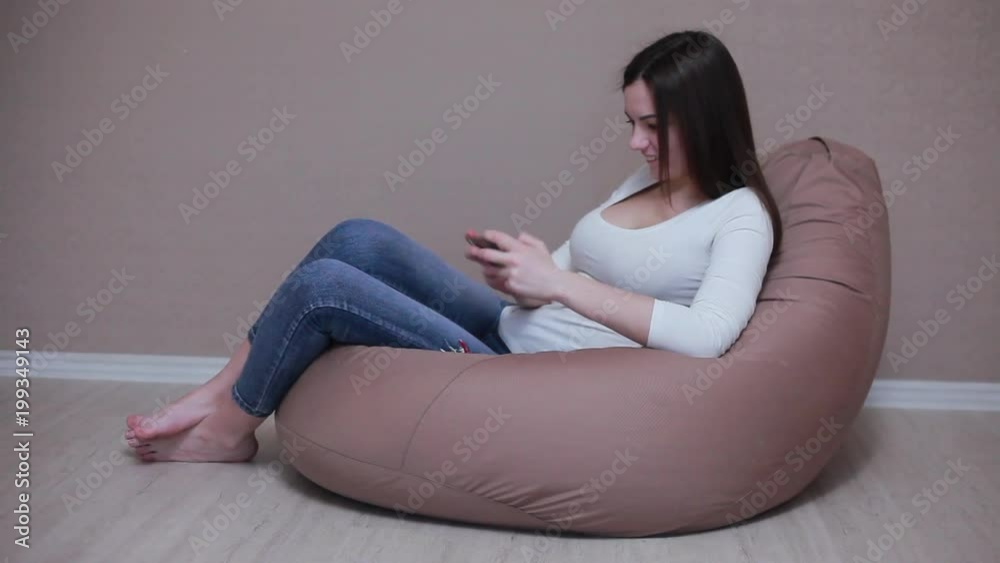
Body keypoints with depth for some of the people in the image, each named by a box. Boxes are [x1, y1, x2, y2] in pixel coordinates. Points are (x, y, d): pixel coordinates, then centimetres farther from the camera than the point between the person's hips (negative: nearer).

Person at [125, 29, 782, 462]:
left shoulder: (740, 214, -11)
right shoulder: (646, 181, 12)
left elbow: (707, 336, -27)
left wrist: (559, 283, -26)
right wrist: (524, 269, -9)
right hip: (509, 333, 8)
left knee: (322, 286, -13)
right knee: (360, 240, -5)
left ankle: (229, 429, 13)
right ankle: (221, 391, 8)